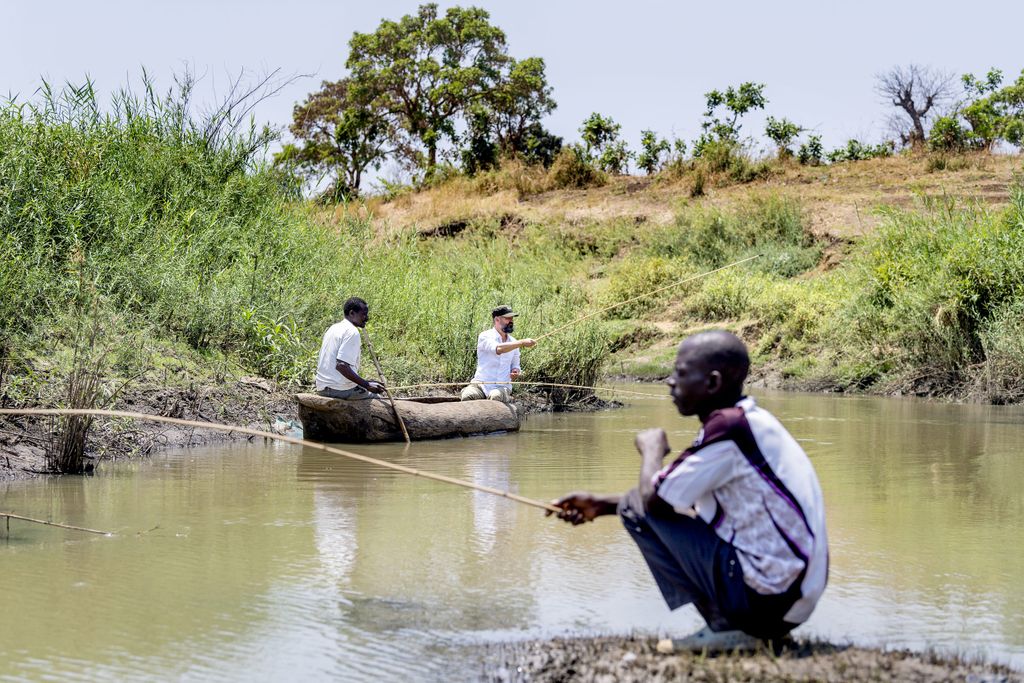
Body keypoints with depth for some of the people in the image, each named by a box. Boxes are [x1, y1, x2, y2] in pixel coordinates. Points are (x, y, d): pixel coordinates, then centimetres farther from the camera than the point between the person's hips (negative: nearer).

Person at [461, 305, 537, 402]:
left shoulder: (514, 342, 12)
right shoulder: (485, 336, -5)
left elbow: (515, 365, 25)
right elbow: (498, 349, -27)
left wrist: (515, 372, 0)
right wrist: (522, 343, -30)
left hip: (502, 387, 3)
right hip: (481, 384, -3)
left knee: (496, 396, -35)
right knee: (468, 396, -36)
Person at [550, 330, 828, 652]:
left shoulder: (728, 427, -17)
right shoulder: (749, 421, 12)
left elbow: (652, 497, -15)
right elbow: (666, 494, 21)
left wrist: (652, 449, 5)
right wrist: (602, 504, 17)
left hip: (763, 597, -9)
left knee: (639, 509, -3)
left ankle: (725, 626, -3)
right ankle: (731, 624, 10)